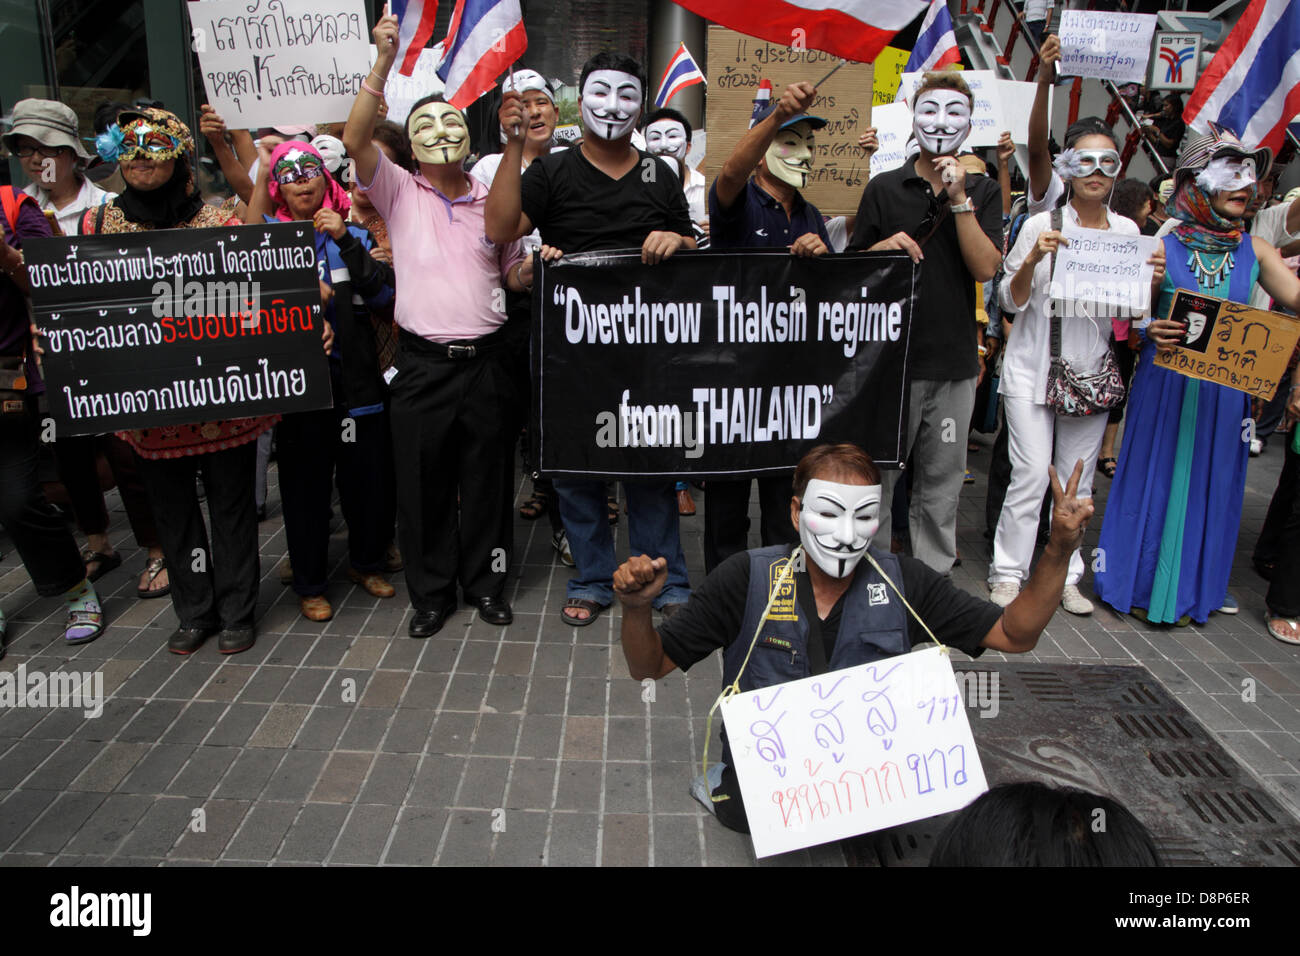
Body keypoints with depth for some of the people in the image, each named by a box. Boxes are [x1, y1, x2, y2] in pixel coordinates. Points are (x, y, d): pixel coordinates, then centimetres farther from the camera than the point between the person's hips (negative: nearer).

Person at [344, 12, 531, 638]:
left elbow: (514, 276, 18)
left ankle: (486, 582, 26)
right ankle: (431, 592, 22)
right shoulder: (399, 192, 5)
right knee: (422, 482, 6)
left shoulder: (493, 202, 11)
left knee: (487, 477, 9)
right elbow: (355, 140, -11)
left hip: (485, 360, 1)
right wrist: (383, 65, -17)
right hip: (421, 363, -1)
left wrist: (534, 264, -4)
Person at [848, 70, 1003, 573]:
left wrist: (959, 200, -9)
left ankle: (933, 576, 23)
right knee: (874, 475, 3)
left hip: (953, 360, 2)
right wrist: (885, 246, -13)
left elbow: (985, 268, -4)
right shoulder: (884, 188, 5)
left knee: (942, 479, 10)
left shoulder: (983, 193, 9)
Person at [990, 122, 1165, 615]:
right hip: (1033, 368, -3)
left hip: (1091, 373, 4)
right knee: (1031, 476, -6)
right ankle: (1008, 572, 9)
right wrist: (1031, 261, -19)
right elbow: (1012, 301, -2)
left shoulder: (1127, 231, 7)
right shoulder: (1042, 225, -3)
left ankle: (1064, 576, 20)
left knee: (1078, 482, 7)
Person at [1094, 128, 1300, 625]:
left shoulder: (1255, 251, 7)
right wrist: (1149, 331, -24)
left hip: (1226, 389, 4)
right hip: (1166, 384, -3)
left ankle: (1191, 588, 25)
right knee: (1157, 477, 3)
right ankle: (1140, 582, 20)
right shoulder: (1163, 245, -3)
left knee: (1212, 482, 10)